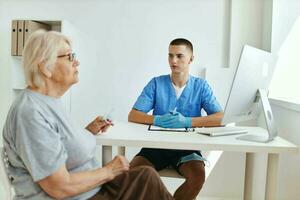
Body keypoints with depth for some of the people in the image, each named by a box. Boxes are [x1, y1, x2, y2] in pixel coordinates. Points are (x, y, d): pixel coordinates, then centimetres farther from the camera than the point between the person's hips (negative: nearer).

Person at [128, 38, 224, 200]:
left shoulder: (200, 86, 1)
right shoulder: (156, 83, 1)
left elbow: (220, 118, -9)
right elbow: (133, 116, -3)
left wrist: (187, 121, -23)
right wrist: (157, 120, -23)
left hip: (187, 146, 0)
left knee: (198, 175, -27)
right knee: (133, 171, -23)